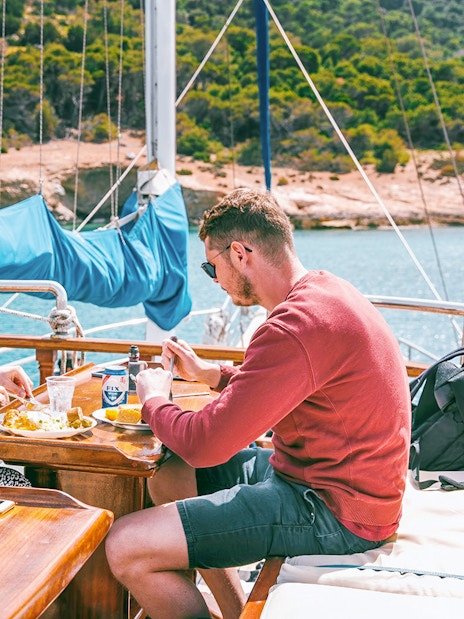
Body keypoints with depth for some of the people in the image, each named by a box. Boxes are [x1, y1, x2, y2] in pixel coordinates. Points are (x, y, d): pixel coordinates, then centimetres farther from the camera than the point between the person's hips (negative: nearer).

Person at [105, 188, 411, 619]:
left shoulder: (297, 326, -26)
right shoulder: (324, 291, 8)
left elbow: (204, 444, -25)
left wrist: (154, 401, -4)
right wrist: (209, 373, 17)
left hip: (333, 510, -11)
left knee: (127, 547, -16)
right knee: (166, 478, 19)